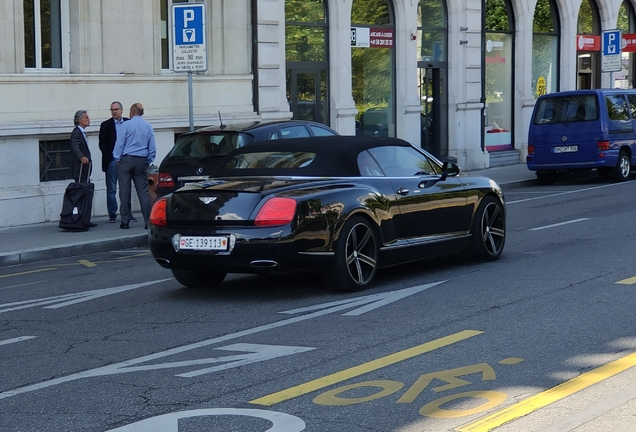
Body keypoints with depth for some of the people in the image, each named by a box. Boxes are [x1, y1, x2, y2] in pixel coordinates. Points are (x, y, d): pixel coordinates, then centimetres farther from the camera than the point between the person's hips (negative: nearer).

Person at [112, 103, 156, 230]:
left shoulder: (126, 125, -4)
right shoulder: (148, 127, 9)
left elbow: (119, 144, -5)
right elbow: (152, 148, 10)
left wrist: (118, 159, 4)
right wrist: (148, 161, 18)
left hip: (126, 160, -3)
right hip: (142, 161, 3)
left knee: (125, 192, 1)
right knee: (143, 192, 2)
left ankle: (125, 221, 2)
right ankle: (148, 221, -4)